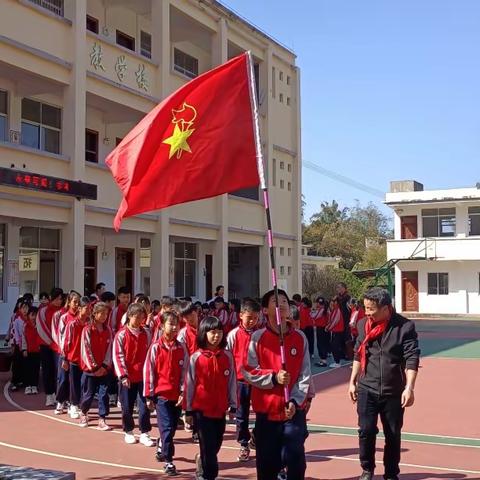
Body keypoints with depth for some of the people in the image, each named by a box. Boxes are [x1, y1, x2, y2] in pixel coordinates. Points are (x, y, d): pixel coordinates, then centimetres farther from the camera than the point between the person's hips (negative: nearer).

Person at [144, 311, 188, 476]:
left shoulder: (181, 348, 2)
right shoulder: (156, 348, -7)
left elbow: (185, 371, 2)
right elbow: (149, 371, -4)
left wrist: (183, 392, -6)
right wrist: (149, 395, -4)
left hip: (177, 394, 4)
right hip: (162, 393, -4)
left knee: (172, 427, 15)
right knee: (167, 427, -8)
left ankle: (161, 450, 39)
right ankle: (168, 461, -2)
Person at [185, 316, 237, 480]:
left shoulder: (227, 356, 1)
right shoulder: (196, 357, -5)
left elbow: (232, 382, 5)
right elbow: (190, 384, -1)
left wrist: (232, 405, 3)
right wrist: (188, 409, 1)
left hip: (220, 409, 3)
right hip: (201, 409, -3)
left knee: (216, 444, 13)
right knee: (208, 445, -3)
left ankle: (202, 461, 42)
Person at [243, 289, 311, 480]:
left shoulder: (300, 338, 2)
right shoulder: (257, 338, -2)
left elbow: (305, 375, 0)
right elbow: (248, 371, -3)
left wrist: (295, 401, -11)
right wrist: (273, 378, -16)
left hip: (294, 410, 1)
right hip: (266, 410, 0)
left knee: (295, 461, -2)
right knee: (267, 462, 8)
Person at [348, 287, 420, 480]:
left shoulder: (405, 326, -11)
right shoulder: (363, 324, 1)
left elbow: (412, 359, -14)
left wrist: (409, 388, -23)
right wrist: (352, 381, 13)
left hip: (394, 392, -2)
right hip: (366, 389, 2)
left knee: (393, 435, 8)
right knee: (366, 431, -3)